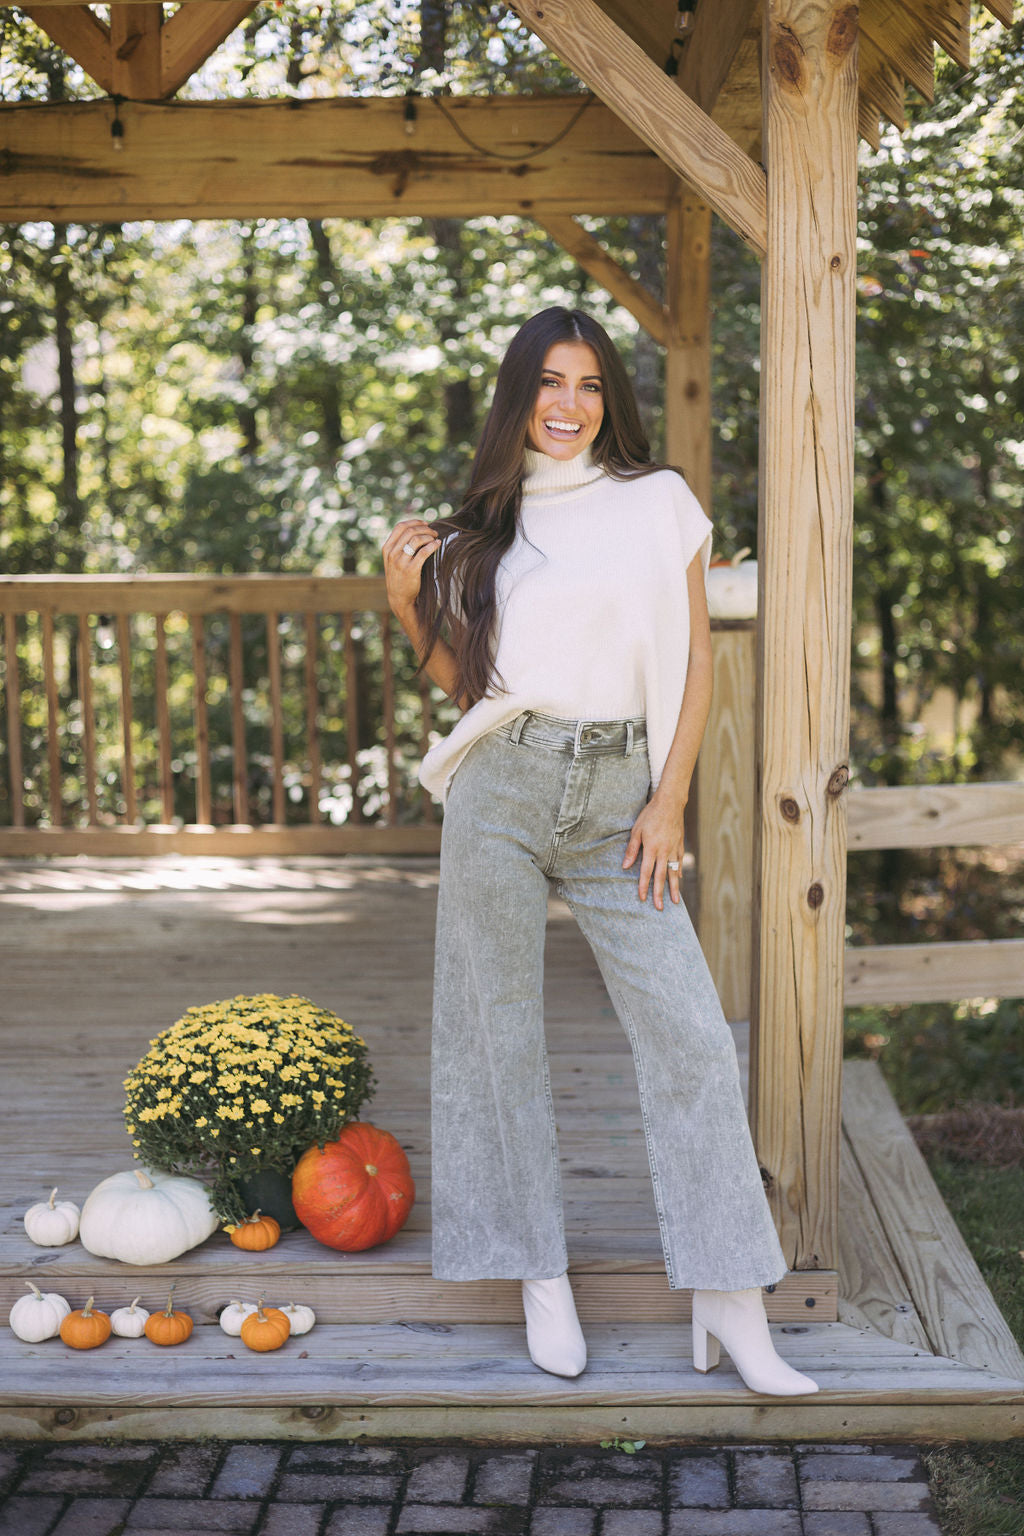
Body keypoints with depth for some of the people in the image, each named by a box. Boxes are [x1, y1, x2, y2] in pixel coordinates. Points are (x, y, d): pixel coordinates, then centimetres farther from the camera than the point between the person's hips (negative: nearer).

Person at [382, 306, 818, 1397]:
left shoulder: (658, 502, 6)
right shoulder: (486, 525, 11)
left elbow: (695, 660, 5)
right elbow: (461, 679, 15)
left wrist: (669, 803, -3)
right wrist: (406, 600, -1)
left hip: (618, 798, -1)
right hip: (501, 790, 1)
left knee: (689, 1032, -6)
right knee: (501, 1031, 3)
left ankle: (730, 1305, 0)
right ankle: (539, 1278, 17)